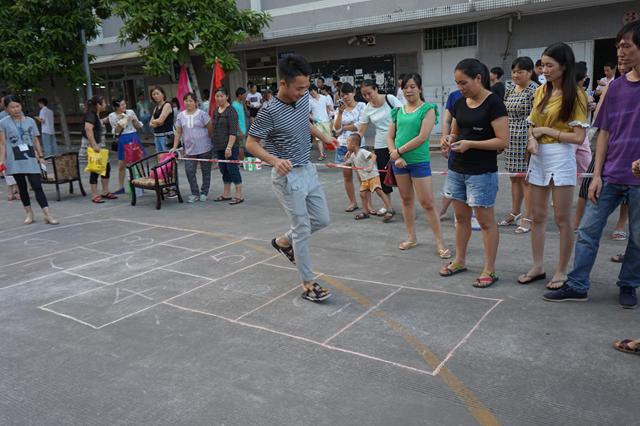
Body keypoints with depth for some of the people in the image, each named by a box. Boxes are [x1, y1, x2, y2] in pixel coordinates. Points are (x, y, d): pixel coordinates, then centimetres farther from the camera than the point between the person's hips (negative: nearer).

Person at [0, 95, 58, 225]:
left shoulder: (30, 121, 7)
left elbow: (36, 140, 10)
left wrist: (40, 156, 4)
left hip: (30, 158, 0)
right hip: (15, 160, 0)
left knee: (37, 186, -6)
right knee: (22, 187, 9)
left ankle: (47, 215, -10)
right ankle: (29, 213, 20)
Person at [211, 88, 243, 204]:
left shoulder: (231, 111, -11)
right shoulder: (216, 110, 12)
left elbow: (233, 132, -17)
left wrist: (229, 147, -23)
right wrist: (214, 145, 17)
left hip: (230, 146, -8)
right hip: (219, 147, 8)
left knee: (233, 169, -5)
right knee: (224, 170, 13)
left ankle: (239, 195, 2)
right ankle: (226, 194, 23)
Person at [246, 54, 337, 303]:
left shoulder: (304, 97, 1)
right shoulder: (269, 112, -21)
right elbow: (251, 143, -16)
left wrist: (323, 137, 22)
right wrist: (275, 160, -32)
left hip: (308, 170, 8)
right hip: (288, 177, -7)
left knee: (322, 220, 14)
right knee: (302, 229, -2)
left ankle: (283, 241, 36)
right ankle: (308, 284, 12)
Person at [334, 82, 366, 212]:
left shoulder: (361, 106, 0)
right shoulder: (340, 108, 9)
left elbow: (360, 125, -12)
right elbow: (336, 128, -1)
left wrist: (344, 128, -2)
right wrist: (340, 112, -11)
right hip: (343, 145, 4)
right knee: (347, 175, 7)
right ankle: (352, 202, 18)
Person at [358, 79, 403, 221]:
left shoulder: (390, 99, -8)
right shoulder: (367, 109, 3)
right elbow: (361, 131, 7)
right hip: (380, 145, 4)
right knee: (383, 176, 8)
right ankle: (388, 206, 23)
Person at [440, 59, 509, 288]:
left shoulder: (494, 103, -12)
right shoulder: (460, 103, 8)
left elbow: (503, 141, -16)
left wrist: (470, 144, -22)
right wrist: (449, 139, -5)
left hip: (482, 172, -7)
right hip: (457, 169, 7)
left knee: (485, 220, 2)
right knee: (461, 217, 16)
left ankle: (489, 270, 12)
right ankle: (459, 260, 31)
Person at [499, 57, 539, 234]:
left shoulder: (534, 90, -10)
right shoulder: (510, 90, 13)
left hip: (526, 139, -7)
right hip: (511, 140, 7)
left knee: (526, 178, -2)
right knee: (514, 177, 14)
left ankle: (528, 218, 7)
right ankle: (514, 214, 25)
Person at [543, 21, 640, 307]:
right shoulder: (615, 86, 7)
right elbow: (605, 133, 8)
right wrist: (596, 175, 3)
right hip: (610, 176, 4)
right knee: (588, 230, 4)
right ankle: (577, 286, 12)